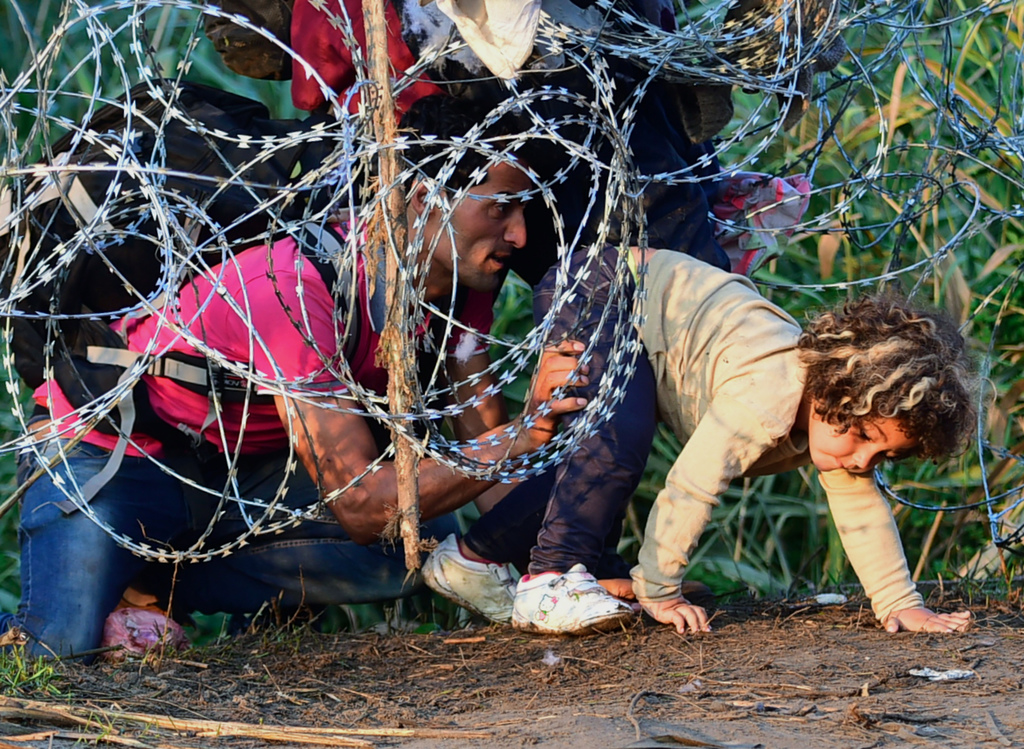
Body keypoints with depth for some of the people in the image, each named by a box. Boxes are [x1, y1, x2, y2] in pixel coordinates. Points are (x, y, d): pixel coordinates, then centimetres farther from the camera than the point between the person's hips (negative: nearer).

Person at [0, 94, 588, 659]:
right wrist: (527, 433, -40)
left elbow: (484, 443, -10)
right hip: (110, 452, -8)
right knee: (62, 649, -29)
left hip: (242, 465, 8)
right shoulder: (297, 289, -35)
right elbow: (360, 505, -37)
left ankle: (158, 584, -3)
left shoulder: (465, 280, -10)